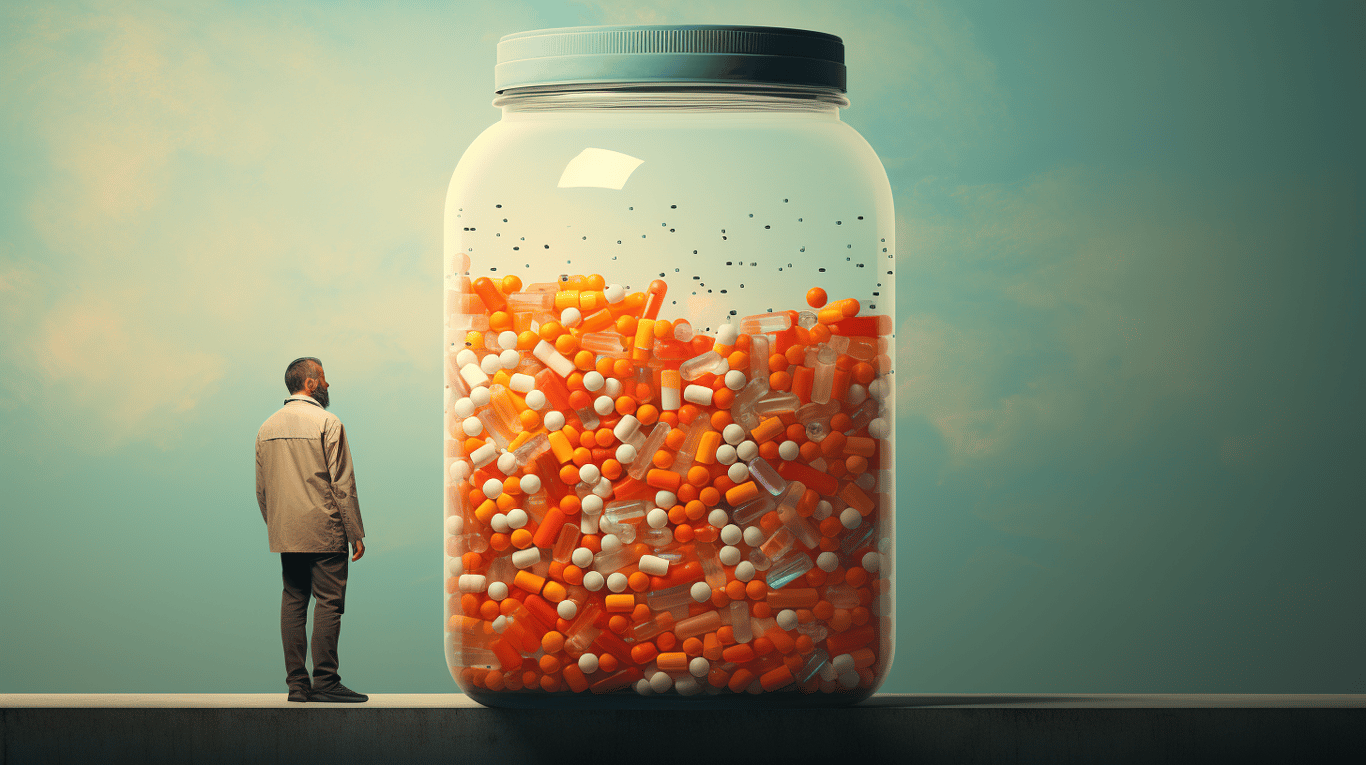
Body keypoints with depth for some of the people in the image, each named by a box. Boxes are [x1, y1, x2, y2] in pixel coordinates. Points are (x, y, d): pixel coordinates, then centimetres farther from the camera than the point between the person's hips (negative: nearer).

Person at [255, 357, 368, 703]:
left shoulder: (267, 428, 11)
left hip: (284, 532, 6)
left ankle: (296, 683, 5)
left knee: (293, 600, 7)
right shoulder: (326, 423, -9)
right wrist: (356, 533, -6)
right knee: (329, 601, -4)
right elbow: (342, 484, -11)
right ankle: (325, 681, -8)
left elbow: (261, 489, 15)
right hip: (324, 531, -6)